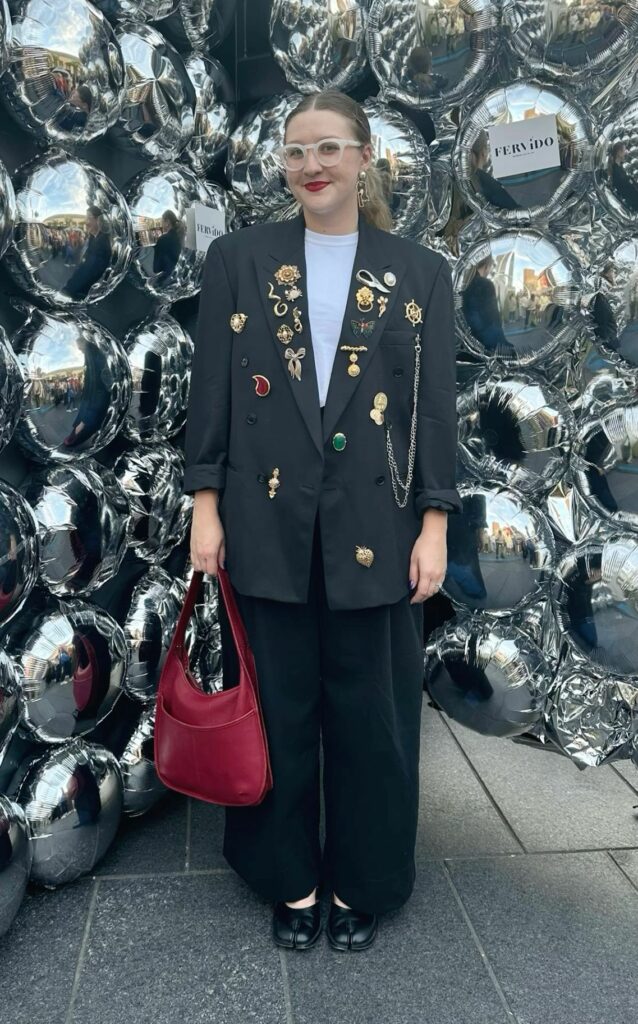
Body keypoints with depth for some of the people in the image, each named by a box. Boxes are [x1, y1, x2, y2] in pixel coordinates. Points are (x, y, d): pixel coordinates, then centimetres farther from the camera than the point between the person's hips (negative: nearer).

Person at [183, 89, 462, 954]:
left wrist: (434, 524, -4)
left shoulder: (420, 273, 6)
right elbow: (211, 389, 3)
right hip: (266, 523, 1)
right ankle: (291, 880, 32)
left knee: (369, 713, 9)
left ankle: (362, 884, 32)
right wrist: (205, 505, -3)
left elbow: (437, 406, 2)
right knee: (278, 709, 11)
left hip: (373, 527, 0)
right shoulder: (238, 259, 6)